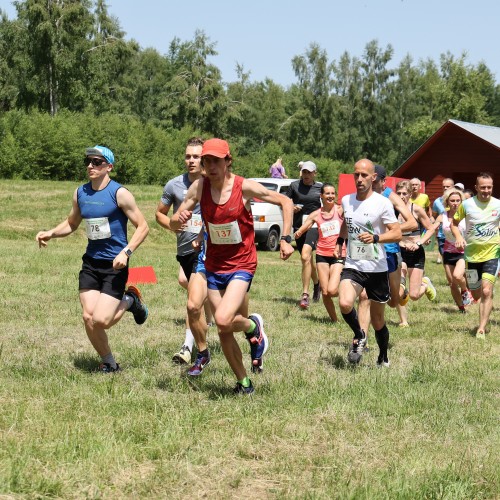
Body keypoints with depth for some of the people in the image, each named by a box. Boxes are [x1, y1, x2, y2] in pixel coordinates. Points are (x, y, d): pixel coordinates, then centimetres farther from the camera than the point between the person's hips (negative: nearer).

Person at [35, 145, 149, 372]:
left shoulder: (119, 194, -11)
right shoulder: (80, 193, 6)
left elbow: (142, 227, -8)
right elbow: (71, 224, 22)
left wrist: (126, 252, -21)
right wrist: (50, 233, 3)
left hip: (114, 266, -5)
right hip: (90, 262, 5)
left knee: (100, 320, -14)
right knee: (88, 318, -4)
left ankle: (129, 301, 18)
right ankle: (109, 363, 19)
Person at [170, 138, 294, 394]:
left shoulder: (244, 187, -14)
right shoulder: (199, 187, -5)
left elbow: (285, 202, -4)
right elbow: (173, 223, -1)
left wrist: (286, 239, -11)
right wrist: (178, 219, -25)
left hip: (241, 265, -4)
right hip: (214, 265, 4)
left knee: (223, 320, -24)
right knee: (223, 331, 6)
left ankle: (253, 326, 9)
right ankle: (243, 382, 25)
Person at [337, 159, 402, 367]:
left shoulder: (382, 203, -9)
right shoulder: (346, 200, 5)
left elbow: (397, 234, -13)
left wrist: (375, 238, -27)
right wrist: (340, 240, 30)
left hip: (377, 268, -2)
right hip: (352, 266, 3)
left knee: (378, 320, 8)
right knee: (345, 303, -26)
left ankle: (383, 359, 31)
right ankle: (359, 336, 2)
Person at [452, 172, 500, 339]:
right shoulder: (467, 204, -6)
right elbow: (454, 223, 6)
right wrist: (458, 236, -13)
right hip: (472, 255, 2)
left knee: (486, 292, -17)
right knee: (476, 295, 13)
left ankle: (481, 328, -11)